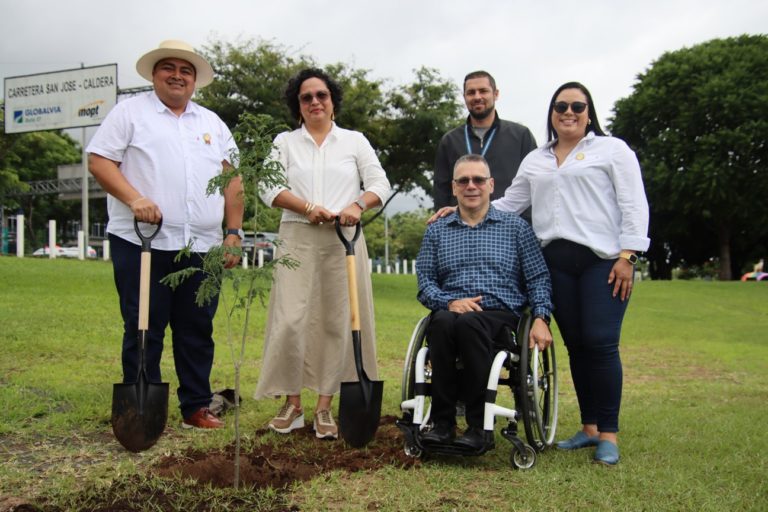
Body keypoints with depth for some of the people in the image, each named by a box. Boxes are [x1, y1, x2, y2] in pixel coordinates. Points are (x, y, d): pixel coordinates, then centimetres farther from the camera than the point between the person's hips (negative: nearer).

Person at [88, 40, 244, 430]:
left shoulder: (212, 123, 18)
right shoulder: (130, 112, 6)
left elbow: (231, 179, 14)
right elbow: (99, 161, -2)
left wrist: (234, 232, 5)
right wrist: (134, 198, -17)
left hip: (201, 247, 4)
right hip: (142, 243, -4)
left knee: (198, 331, 8)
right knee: (143, 330, 1)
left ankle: (196, 408, 19)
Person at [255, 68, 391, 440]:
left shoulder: (355, 141, 14)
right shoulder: (285, 142, 14)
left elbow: (380, 184, 6)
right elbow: (269, 187, 2)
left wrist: (357, 206, -14)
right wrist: (308, 207, -13)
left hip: (343, 241, 0)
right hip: (297, 239, 0)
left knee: (338, 322, -2)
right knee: (291, 320, -7)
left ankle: (324, 406, 7)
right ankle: (292, 403, 7)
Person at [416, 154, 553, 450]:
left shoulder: (516, 227, 16)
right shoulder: (436, 231, 20)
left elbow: (538, 279, 10)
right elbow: (424, 283, 12)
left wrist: (540, 318, -7)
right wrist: (449, 302, -8)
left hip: (501, 316, -1)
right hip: (451, 313, 2)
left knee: (469, 323, -37)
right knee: (443, 323, -36)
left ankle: (477, 426, -30)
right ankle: (442, 423, -27)